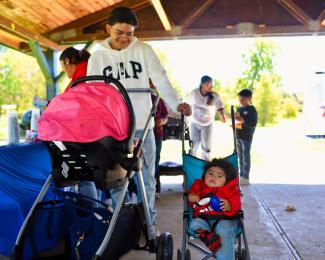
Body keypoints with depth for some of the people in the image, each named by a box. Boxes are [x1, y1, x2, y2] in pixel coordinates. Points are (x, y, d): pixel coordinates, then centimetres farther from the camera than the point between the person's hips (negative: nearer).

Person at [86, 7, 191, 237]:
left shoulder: (144, 51, 2)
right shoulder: (98, 56, 5)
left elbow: (161, 80, -6)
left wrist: (176, 103, -23)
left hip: (142, 125, 0)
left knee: (147, 178, 8)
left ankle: (149, 222, 24)